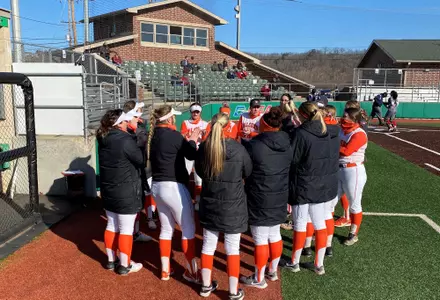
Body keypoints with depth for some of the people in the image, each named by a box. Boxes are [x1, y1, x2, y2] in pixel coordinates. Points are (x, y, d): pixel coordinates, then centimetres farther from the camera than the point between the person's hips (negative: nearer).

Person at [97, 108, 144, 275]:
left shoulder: (104, 139, 2)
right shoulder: (125, 140, -22)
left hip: (108, 190, 8)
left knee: (111, 225, 18)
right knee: (126, 229, 4)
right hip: (126, 192, -8)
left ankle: (111, 261, 31)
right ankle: (124, 266, 14)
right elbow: (142, 161, -17)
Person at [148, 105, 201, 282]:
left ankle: (165, 270, 25)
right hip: (174, 187, -8)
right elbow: (191, 155, -6)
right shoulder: (173, 135, -15)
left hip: (157, 187, 8)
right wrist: (192, 140, 10)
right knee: (188, 229, 6)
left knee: (166, 229, 17)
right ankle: (191, 271, 15)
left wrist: (186, 140, 11)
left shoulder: (153, 135, 6)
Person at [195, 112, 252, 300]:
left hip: (209, 204, 3)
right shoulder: (237, 148, -16)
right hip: (233, 205, -3)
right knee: (232, 248, 7)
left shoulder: (203, 148, -7)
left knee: (208, 245, 16)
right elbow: (249, 172, -1)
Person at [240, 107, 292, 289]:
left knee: (260, 240, 5)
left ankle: (258, 279, 20)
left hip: (260, 201, -6)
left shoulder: (254, 145, -18)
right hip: (279, 199, 7)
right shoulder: (287, 146, 0)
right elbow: (286, 170, 9)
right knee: (274, 235, 20)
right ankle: (273, 272, 37)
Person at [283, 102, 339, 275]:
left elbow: (292, 160, -14)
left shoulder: (301, 134, -16)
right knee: (320, 223, 13)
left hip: (303, 186, -6)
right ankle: (319, 264, 23)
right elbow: (330, 157, 13)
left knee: (300, 224, 6)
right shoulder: (325, 132, 5)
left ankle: (294, 263, 22)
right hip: (323, 185, 6)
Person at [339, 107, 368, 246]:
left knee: (354, 205, 8)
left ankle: (353, 234, 23)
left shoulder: (359, 134, -15)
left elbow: (346, 151, -23)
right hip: (338, 169, 8)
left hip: (353, 172, -7)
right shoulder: (342, 131, 8)